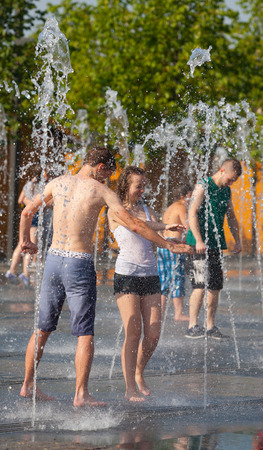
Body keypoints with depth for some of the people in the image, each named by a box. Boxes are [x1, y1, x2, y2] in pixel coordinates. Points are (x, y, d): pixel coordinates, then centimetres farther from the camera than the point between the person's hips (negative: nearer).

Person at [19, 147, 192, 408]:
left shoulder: (58, 183, 7)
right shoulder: (100, 191, -6)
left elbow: (27, 213, 17)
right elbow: (134, 225, -6)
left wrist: (25, 240, 34)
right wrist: (167, 245, 2)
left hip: (53, 259, 5)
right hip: (80, 264, -5)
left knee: (42, 328, 15)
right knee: (85, 334, -1)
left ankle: (28, 385, 20)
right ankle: (81, 394, -5)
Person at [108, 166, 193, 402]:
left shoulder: (147, 210, 16)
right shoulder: (115, 211, 0)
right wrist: (166, 227, -27)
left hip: (150, 275, 5)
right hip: (127, 274, -5)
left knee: (153, 333, -1)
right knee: (133, 332, -11)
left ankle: (139, 374, 23)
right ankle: (130, 388, -6)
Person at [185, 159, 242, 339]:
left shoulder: (226, 191, 16)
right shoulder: (203, 187, -7)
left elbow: (231, 217, 26)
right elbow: (192, 213, -14)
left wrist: (237, 240, 16)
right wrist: (199, 240, -22)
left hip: (216, 245, 8)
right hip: (200, 245, -8)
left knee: (215, 287, 7)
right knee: (200, 286, -13)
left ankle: (211, 326, 13)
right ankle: (193, 326, -12)